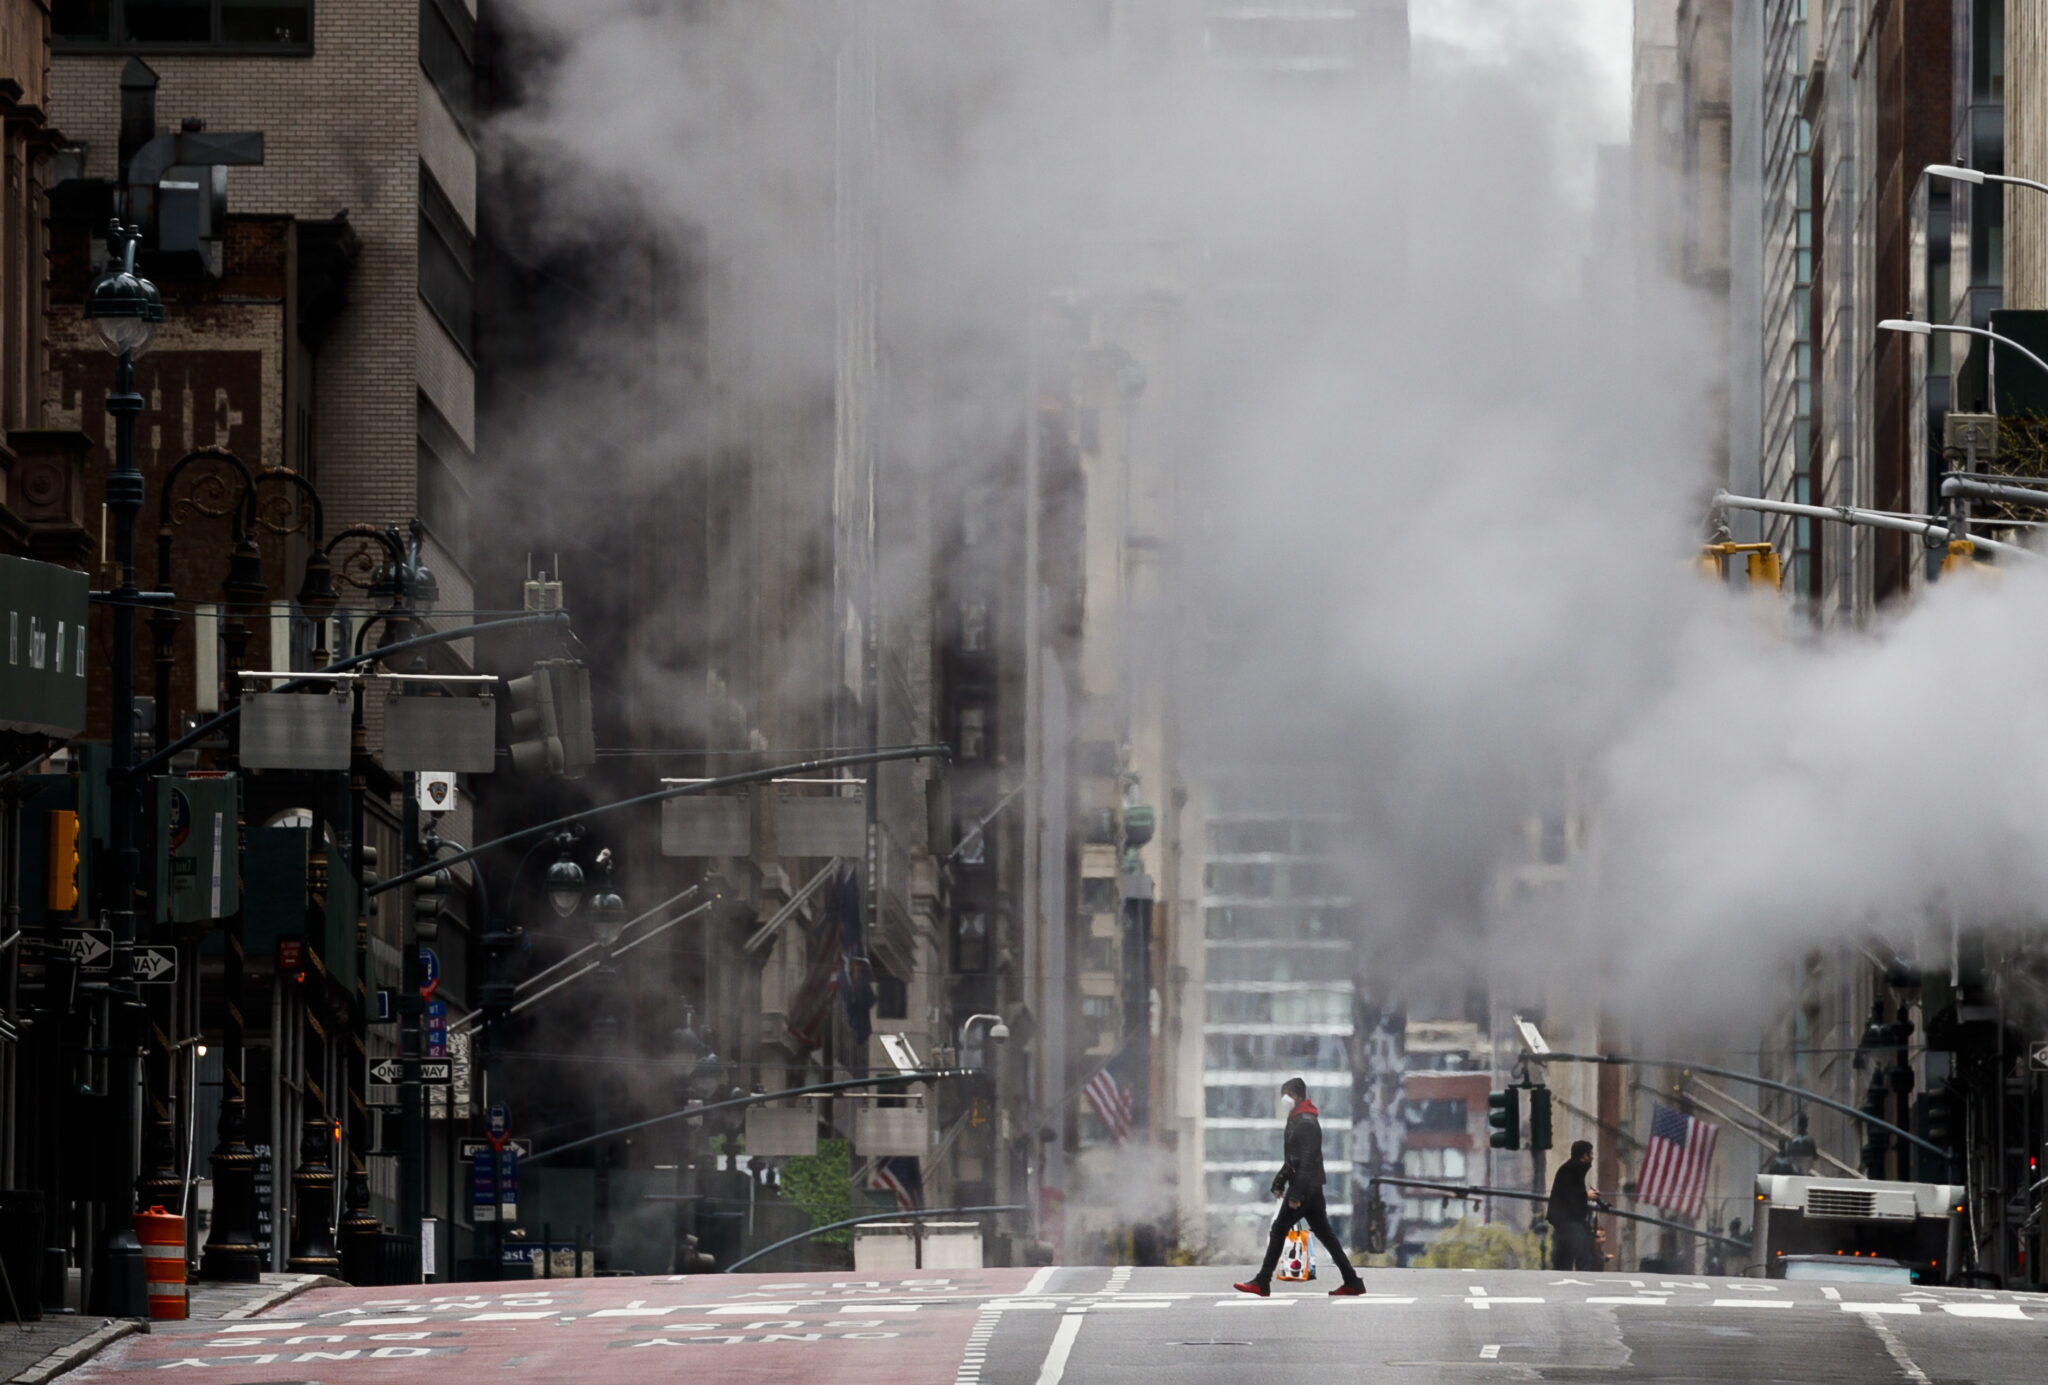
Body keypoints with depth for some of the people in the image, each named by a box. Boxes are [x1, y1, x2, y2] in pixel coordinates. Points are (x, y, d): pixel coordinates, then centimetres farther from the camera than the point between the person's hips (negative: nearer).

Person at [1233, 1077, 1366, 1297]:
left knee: (1279, 1231, -7)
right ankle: (1352, 1282, 9)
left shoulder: (1306, 1123, -15)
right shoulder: (1297, 1120, 17)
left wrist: (1296, 1194, -25)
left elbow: (1307, 1161, -22)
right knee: (1324, 1233, 10)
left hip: (1305, 1188, -10)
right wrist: (1279, 1181, 19)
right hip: (1313, 1188, 10)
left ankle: (1262, 1283, -5)